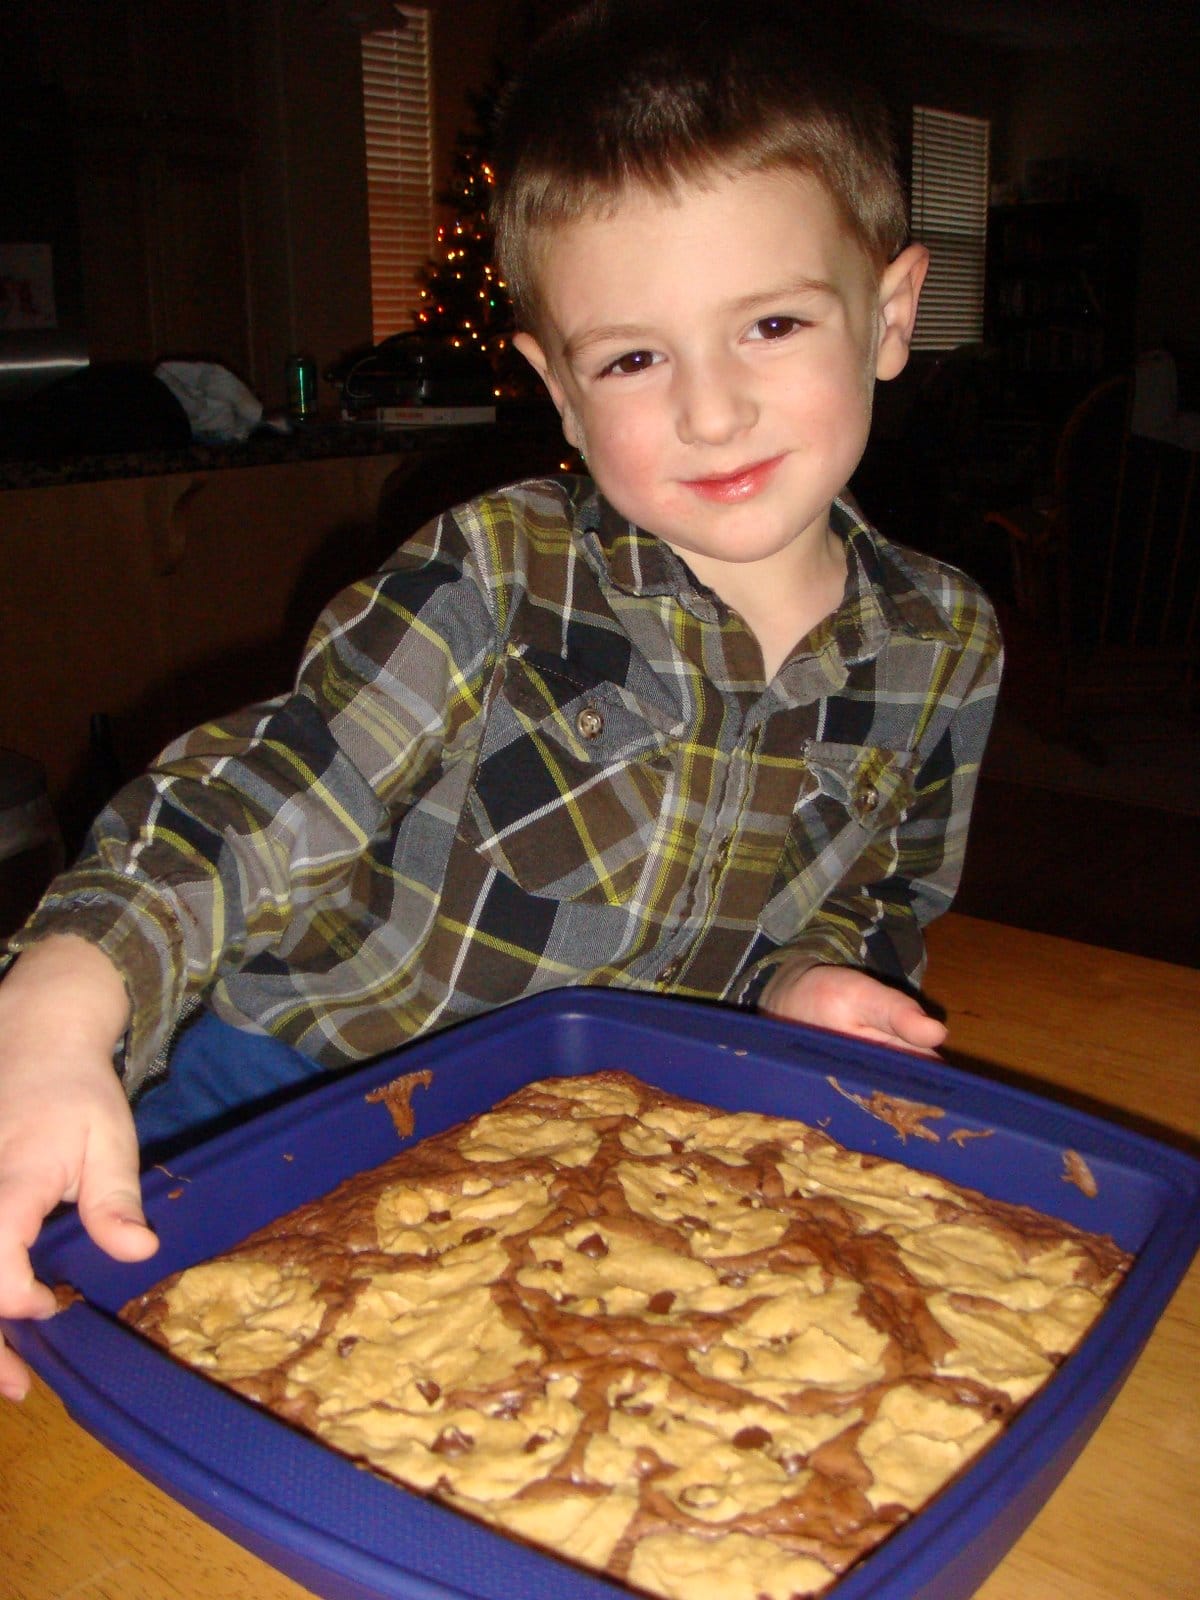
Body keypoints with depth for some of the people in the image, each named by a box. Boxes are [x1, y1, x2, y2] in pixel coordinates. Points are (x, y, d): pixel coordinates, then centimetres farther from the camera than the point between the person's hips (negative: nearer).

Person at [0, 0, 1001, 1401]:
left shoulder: (943, 649, -4)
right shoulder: (497, 581, -18)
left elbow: (883, 892, 11)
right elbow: (260, 801, -21)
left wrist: (811, 974, -12)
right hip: (298, 1101, -4)